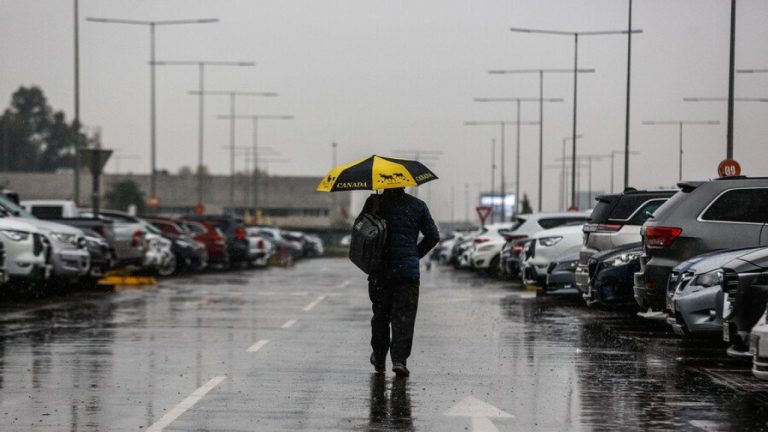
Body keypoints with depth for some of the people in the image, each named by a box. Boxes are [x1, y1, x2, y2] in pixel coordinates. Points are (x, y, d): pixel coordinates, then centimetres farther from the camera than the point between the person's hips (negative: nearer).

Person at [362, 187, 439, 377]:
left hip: (380, 270, 1)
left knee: (380, 315, 15)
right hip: (408, 271, -1)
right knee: (404, 316, 0)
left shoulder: (374, 202, 1)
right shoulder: (417, 205, 3)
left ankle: (379, 359, 24)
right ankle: (399, 359, -13)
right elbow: (433, 236, 5)